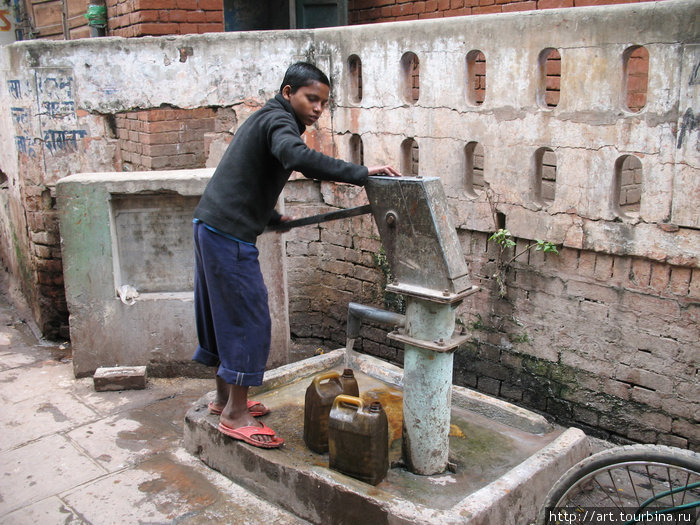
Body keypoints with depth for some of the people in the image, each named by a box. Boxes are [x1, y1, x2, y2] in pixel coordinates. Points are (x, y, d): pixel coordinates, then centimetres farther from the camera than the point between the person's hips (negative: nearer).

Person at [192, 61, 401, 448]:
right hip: (229, 233, -11)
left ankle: (225, 398, 29)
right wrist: (361, 173, -34)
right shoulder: (278, 119, -11)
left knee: (225, 314, 16)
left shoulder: (266, 119, 21)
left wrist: (272, 217, 39)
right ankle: (236, 415, 3)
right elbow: (298, 157, -35)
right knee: (249, 319, -5)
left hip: (210, 226, 11)